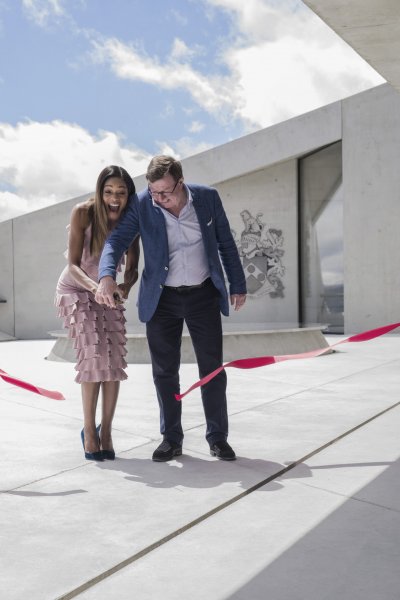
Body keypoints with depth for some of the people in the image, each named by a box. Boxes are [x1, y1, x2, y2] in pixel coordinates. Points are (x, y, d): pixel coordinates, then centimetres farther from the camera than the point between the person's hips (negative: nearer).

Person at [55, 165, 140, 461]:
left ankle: (106, 431, 5)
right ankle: (89, 429, -6)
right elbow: (73, 264, -22)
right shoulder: (83, 212, -22)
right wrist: (92, 286, -42)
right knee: (94, 353, -18)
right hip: (76, 289, -3)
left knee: (115, 360, -7)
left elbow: (132, 267, -12)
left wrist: (126, 286, -35)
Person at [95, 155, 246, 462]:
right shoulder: (141, 205, -8)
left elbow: (226, 244, 3)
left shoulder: (207, 197, -6)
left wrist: (238, 286, 4)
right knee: (165, 371, 5)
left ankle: (218, 437, 19)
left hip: (204, 295, 0)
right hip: (162, 299, 0)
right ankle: (171, 438, 19)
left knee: (212, 367, 5)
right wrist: (107, 276, -32)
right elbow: (116, 240, -13)